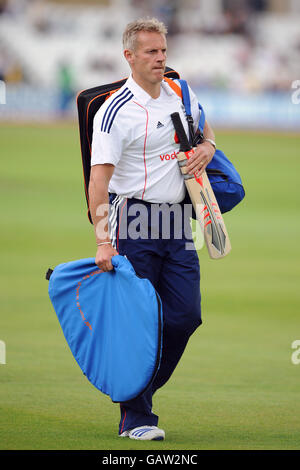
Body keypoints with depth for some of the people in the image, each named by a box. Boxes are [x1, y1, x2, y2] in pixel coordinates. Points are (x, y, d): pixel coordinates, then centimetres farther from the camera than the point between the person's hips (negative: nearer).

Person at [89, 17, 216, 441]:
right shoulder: (115, 111, -12)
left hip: (176, 224, 6)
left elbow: (203, 126, 30)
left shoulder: (181, 94, 9)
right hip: (133, 223, -6)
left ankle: (143, 388, 21)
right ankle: (135, 417, 2)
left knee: (186, 315, 2)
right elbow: (98, 179, -18)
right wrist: (103, 241, -27)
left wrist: (207, 146, 5)